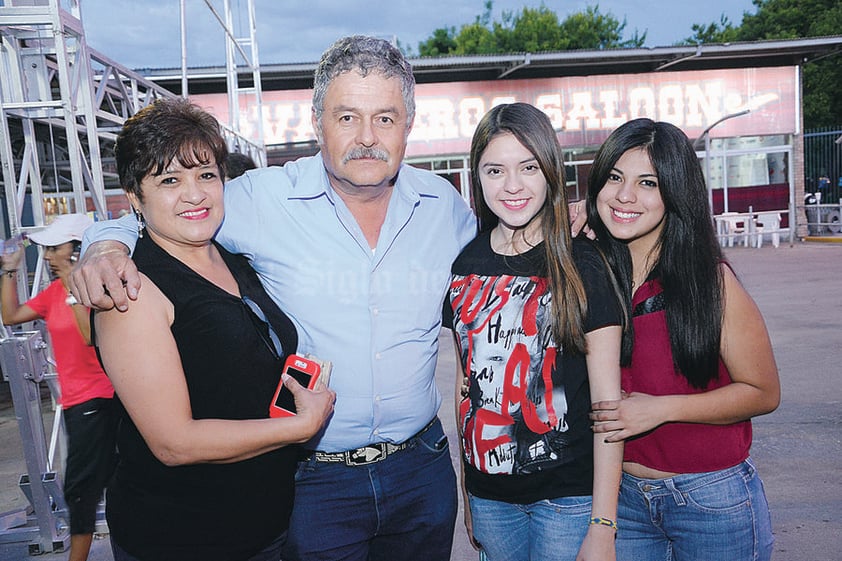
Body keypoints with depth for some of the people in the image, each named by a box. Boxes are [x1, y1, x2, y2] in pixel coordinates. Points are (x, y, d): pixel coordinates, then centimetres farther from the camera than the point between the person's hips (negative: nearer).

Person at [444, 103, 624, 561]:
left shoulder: (582, 266, -11)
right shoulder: (463, 262, 0)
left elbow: (608, 399, -10)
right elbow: (466, 377, 7)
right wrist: (466, 489, 11)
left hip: (568, 495, -3)